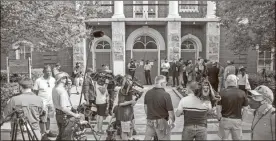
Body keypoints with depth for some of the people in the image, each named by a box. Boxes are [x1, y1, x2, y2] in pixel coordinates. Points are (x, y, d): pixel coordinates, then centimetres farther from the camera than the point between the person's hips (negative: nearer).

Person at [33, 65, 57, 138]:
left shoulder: (53, 80, 0)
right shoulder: (38, 81, -13)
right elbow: (35, 92, -6)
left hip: (51, 101, 5)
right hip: (42, 102, -5)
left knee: (48, 117, 18)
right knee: (43, 119, 4)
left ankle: (48, 131, 32)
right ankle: (43, 134, 17)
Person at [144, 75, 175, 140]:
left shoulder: (148, 93, -4)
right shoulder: (165, 95, -21)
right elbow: (170, 111, -16)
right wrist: (172, 120, 1)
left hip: (150, 121, 5)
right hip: (162, 122, -5)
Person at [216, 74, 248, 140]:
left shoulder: (222, 93, -9)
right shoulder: (242, 93, -4)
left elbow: (218, 108, -10)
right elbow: (245, 108, -2)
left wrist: (219, 118, 3)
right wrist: (241, 119, 9)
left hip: (225, 119, -1)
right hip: (237, 120, 1)